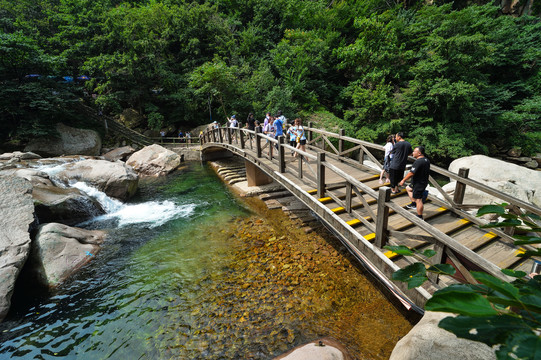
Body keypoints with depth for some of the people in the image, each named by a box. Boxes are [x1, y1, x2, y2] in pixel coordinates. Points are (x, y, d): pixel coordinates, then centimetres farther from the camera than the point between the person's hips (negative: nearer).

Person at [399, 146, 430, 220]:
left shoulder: (418, 162, -24)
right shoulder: (426, 160, 8)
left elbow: (411, 173, -25)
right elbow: (427, 172, 18)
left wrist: (403, 180, -14)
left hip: (418, 184, -11)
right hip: (424, 182, 11)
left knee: (418, 200, -3)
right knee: (408, 188, 27)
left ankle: (420, 217, 4)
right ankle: (413, 203, 27)